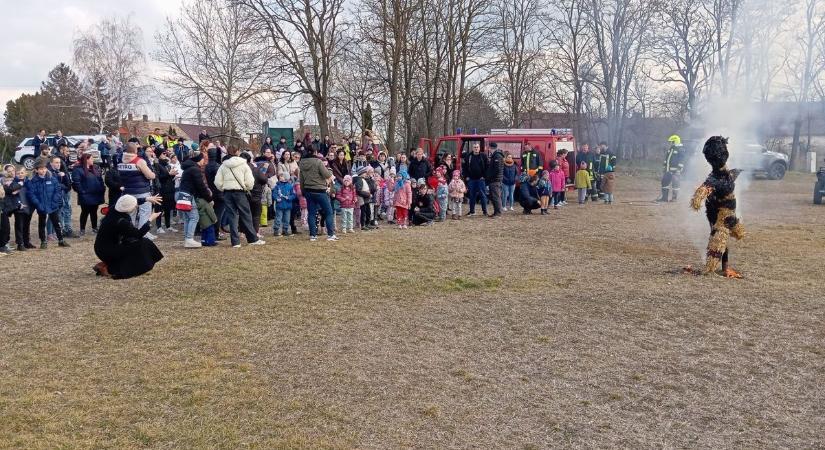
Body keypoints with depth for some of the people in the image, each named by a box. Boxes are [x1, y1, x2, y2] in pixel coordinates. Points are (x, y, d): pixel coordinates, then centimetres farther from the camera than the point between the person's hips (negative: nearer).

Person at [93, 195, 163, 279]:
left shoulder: (115, 211, -7)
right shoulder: (121, 222, -29)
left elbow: (128, 202, 11)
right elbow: (138, 234, -22)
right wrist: (150, 220, -15)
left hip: (103, 247, 9)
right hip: (107, 251, -9)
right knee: (139, 246, -7)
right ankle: (109, 268, -6)